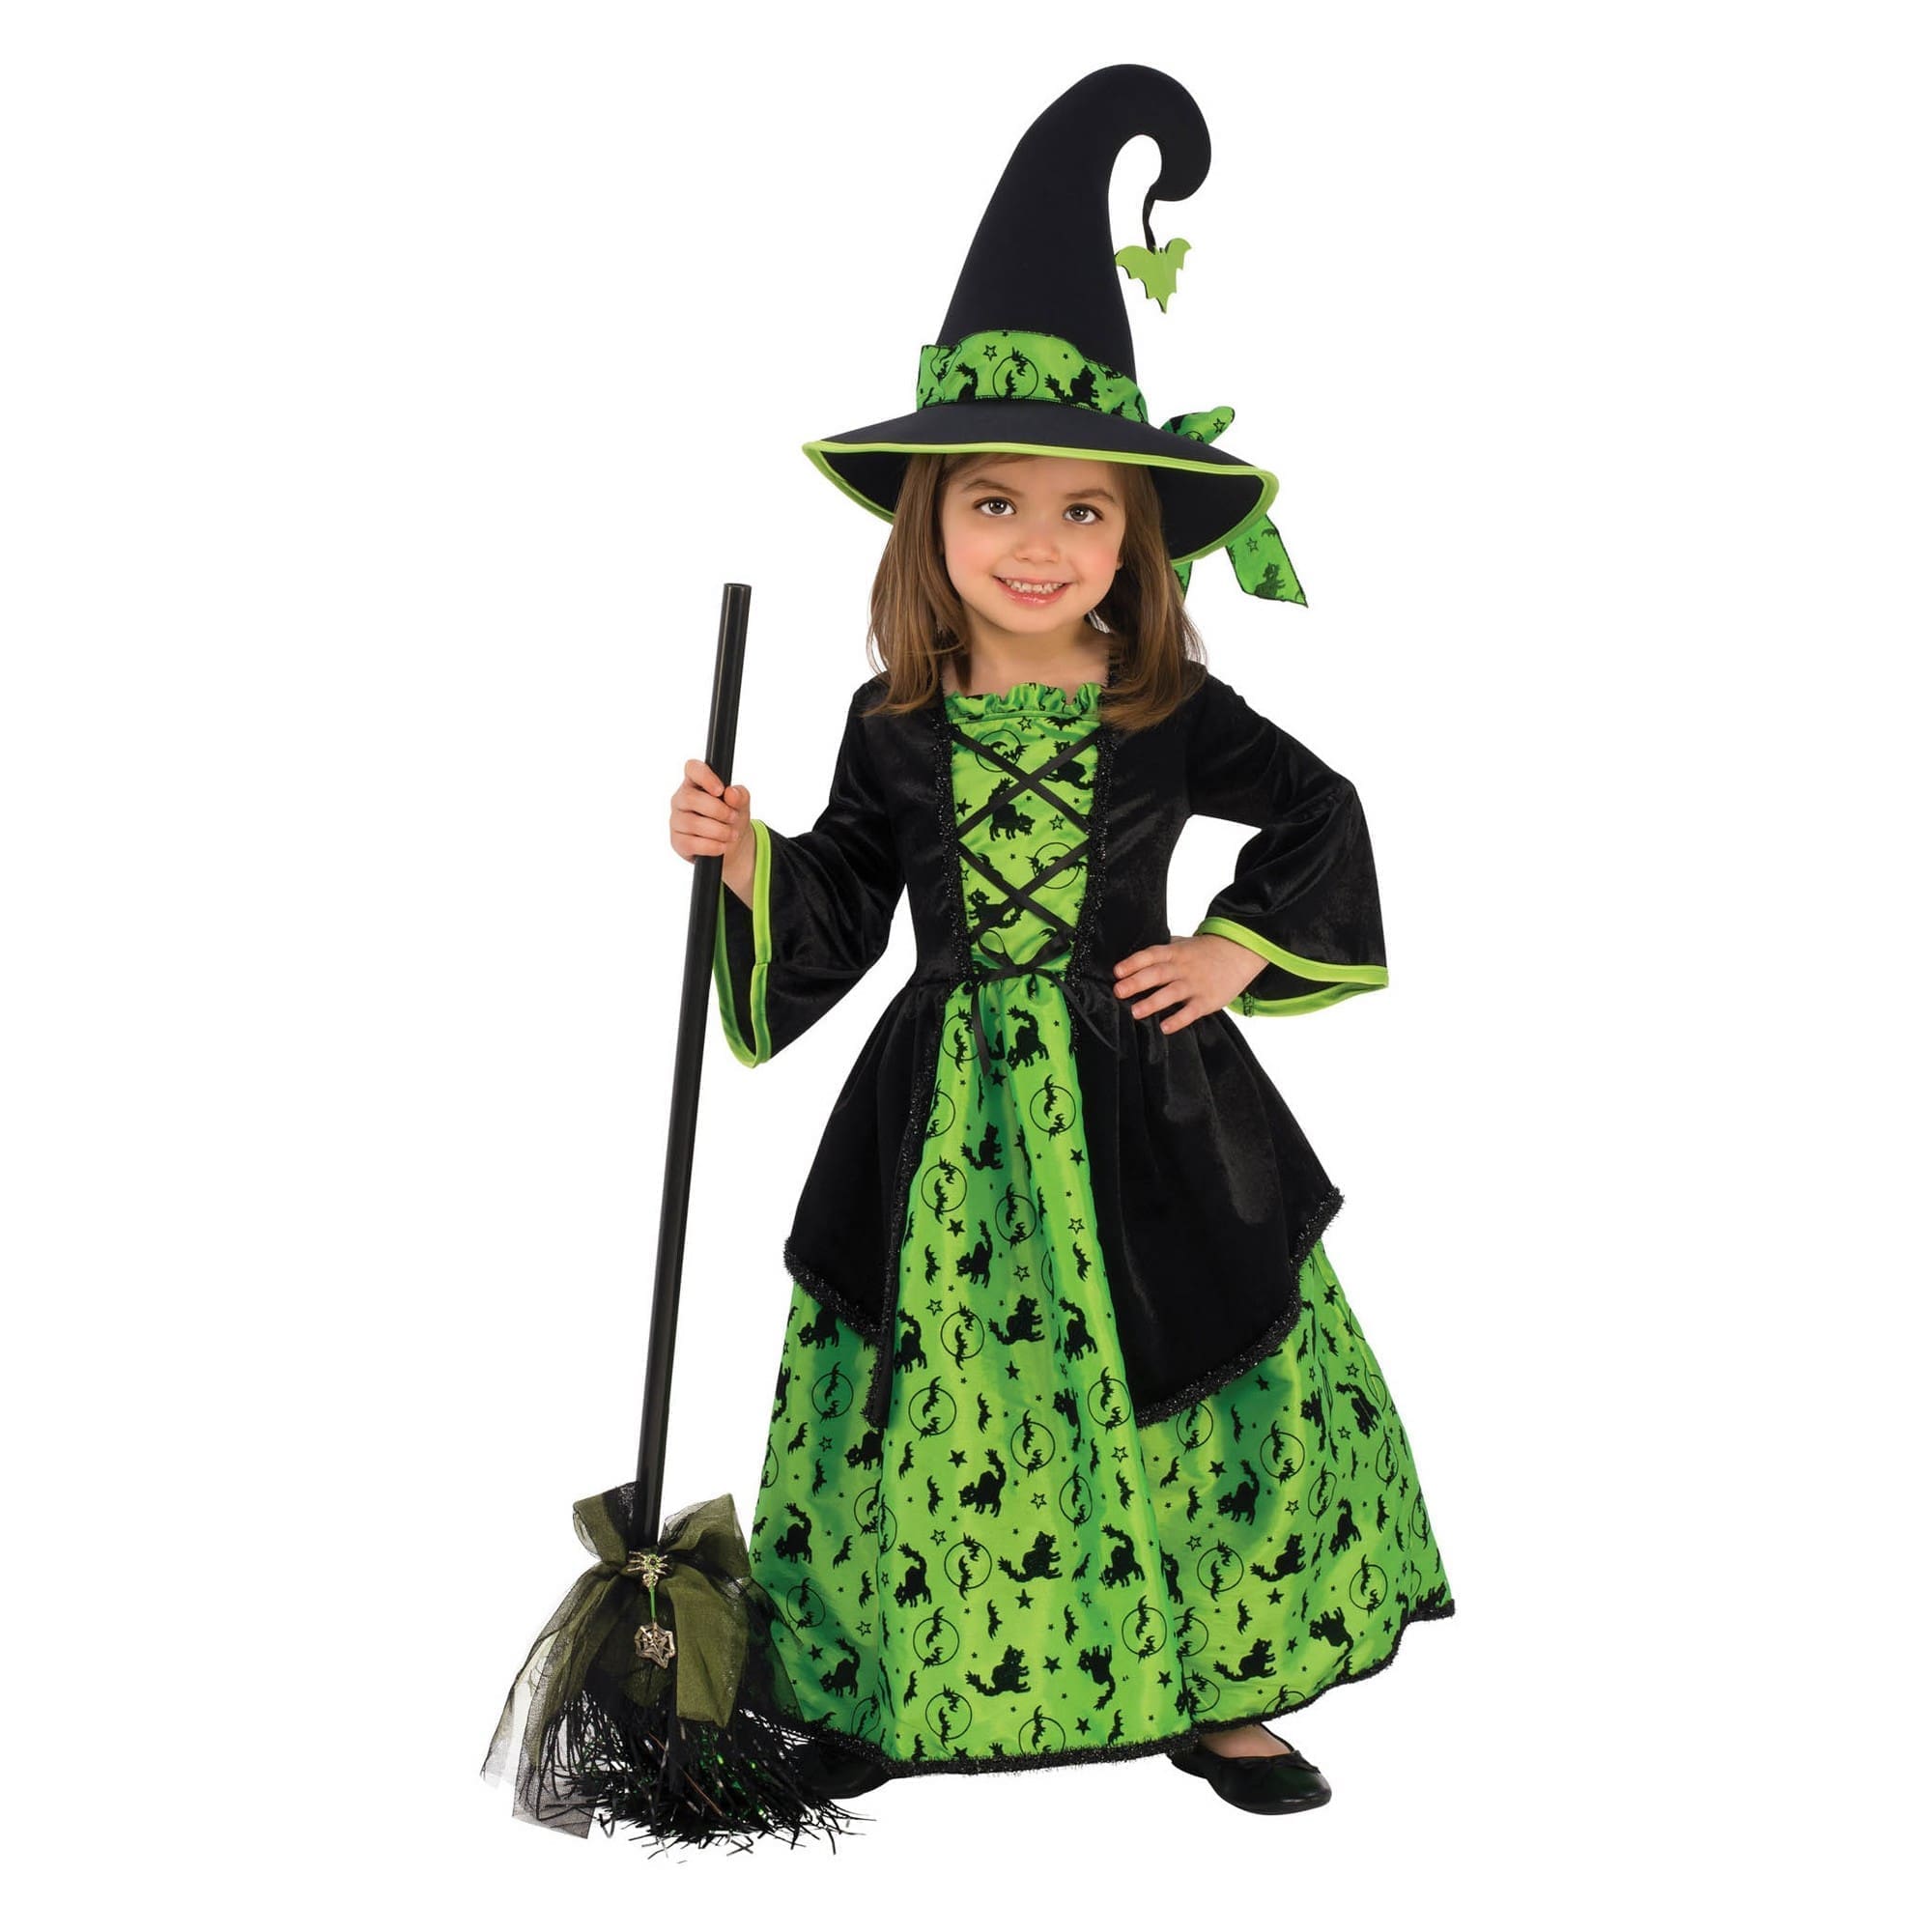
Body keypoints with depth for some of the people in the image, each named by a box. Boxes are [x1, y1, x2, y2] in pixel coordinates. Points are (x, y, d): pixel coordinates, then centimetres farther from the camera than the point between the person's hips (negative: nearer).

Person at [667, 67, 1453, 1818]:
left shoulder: (1172, 710, -5)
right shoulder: (895, 723, -3)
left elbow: (1320, 814, 9)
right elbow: (838, 920, 5)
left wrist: (1240, 952, 0)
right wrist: (744, 861, -12)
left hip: (1140, 1101, 0)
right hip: (946, 1113, 1)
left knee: (1181, 1386, 6)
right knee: (931, 1385, 7)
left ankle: (1216, 1689, 26)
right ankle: (893, 1690, 28)